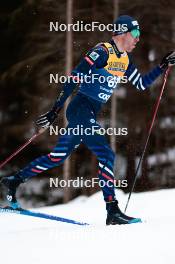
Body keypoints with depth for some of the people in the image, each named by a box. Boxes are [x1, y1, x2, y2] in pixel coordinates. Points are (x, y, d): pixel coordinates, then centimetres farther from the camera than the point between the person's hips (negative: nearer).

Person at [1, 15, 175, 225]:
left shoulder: (125, 60, 12)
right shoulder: (102, 52, -15)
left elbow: (142, 84, 23)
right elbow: (74, 78, -18)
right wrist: (55, 110, -21)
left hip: (90, 114, 9)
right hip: (81, 108, -9)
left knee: (58, 157, 13)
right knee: (106, 155, -15)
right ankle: (112, 210, -17)